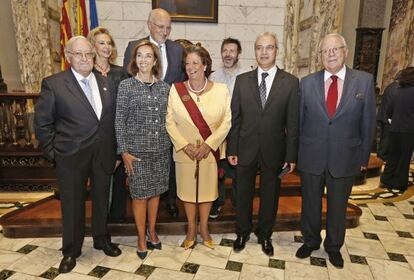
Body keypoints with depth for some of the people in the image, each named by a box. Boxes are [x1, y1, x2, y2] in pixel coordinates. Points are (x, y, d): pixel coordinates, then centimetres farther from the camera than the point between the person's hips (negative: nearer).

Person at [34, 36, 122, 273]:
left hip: (103, 155, 3)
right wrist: (53, 152, -5)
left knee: (102, 200, 17)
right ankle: (71, 250, 34)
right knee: (73, 204, 12)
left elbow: (115, 120, 8)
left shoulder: (108, 84, 5)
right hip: (71, 156, -3)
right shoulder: (53, 84, -5)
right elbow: (42, 123, -2)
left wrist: (115, 152, 5)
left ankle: (102, 240, 41)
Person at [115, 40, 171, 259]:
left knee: (155, 192, 15)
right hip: (137, 150, -3)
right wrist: (124, 152, -9)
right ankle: (141, 238, 27)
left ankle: (152, 232, 36)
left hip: (161, 149, 3)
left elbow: (167, 119, 10)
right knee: (139, 195, 7)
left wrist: (169, 144, 6)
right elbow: (119, 121, -5)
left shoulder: (164, 87, 5)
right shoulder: (126, 85, -5)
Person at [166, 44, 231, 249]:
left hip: (211, 151, 0)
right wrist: (185, 145, -13)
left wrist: (208, 145, -14)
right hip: (185, 152, 1)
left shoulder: (221, 89, -5)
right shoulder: (176, 89, -4)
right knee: (187, 189, 12)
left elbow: (227, 121, -7)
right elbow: (170, 121, -3)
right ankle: (191, 229, 34)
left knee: (208, 188, 12)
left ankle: (204, 228, 35)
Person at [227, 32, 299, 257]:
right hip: (245, 150, 1)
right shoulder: (242, 80, 0)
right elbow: (234, 118, 0)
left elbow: (292, 122, -4)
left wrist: (291, 155, -5)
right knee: (243, 194, 15)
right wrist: (232, 149, -2)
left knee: (270, 196, 15)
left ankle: (265, 235, 39)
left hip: (274, 151, 0)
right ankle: (243, 232, 39)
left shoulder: (290, 82, -3)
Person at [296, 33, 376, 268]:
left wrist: (364, 157, 2)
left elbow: (368, 122, 0)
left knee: (338, 206, 17)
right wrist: (295, 152, 2)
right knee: (310, 204, 16)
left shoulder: (365, 81, -4)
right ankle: (310, 241, 41)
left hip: (345, 158, 0)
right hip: (311, 157, 1)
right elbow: (299, 120, 1)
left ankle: (334, 246, 41)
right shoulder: (307, 82, -2)